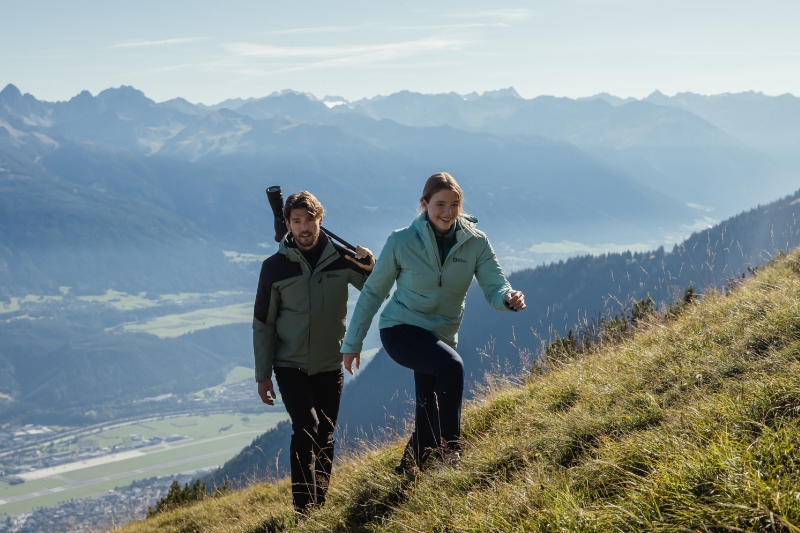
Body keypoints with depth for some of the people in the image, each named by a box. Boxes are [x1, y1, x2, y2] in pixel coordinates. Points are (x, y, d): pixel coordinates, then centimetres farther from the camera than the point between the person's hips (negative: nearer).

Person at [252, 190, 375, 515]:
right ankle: (304, 510, -16)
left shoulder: (340, 258, -4)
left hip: (330, 366, 2)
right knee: (306, 429, -19)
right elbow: (263, 324, -2)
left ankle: (320, 506, 25)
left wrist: (371, 267, -16)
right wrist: (263, 375, -3)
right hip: (291, 366, -2)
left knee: (325, 439, 10)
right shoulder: (275, 267, -7)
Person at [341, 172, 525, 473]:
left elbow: (494, 287, -11)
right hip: (400, 330, -4)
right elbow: (373, 292, -4)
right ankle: (448, 451, -24)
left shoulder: (475, 242, -6)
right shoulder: (402, 242, -12)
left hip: (440, 337, 4)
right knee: (451, 366, -33)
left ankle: (405, 476, 31)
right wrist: (352, 343, -2)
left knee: (428, 420, 7)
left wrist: (508, 298, -36)